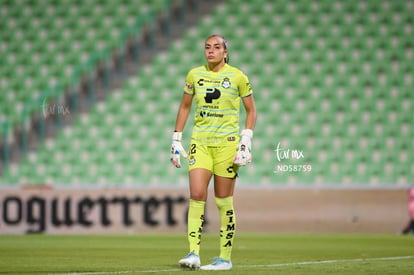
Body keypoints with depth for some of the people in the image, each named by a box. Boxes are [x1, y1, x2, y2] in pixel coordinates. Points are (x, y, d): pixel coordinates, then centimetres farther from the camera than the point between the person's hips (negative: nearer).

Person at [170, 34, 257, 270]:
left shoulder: (237, 77, -1)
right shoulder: (194, 75, 7)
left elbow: (251, 110, 5)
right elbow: (185, 107, 17)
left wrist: (246, 140, -6)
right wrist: (176, 139, 12)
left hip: (226, 143, -2)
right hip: (200, 142, 3)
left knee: (224, 201, 1)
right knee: (196, 196, -11)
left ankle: (225, 258, 9)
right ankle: (194, 254, -13)